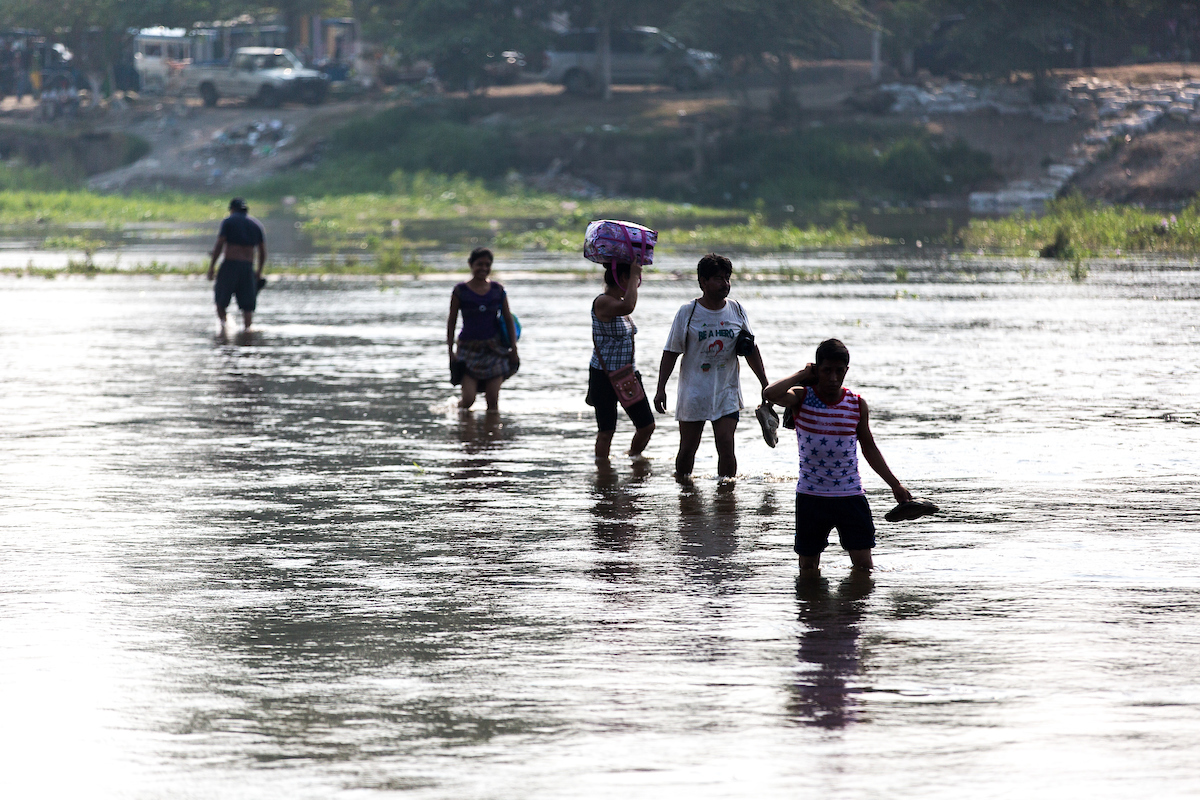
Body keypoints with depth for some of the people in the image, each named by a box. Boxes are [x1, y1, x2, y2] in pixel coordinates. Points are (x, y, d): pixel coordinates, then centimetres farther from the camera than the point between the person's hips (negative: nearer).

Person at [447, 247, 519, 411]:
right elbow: (451, 322, 3)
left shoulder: (497, 290, 4)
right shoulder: (460, 291, -2)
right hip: (469, 348, -2)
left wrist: (514, 348, 4)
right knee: (468, 400, -8)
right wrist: (451, 350, -2)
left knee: (493, 400, -3)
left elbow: (509, 320, 10)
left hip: (494, 348, 2)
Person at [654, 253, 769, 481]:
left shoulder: (736, 311, 3)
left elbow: (751, 350, 12)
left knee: (726, 445, -10)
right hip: (694, 392, -1)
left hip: (727, 393, 1)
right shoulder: (687, 312, -5)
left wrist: (765, 385, 10)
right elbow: (671, 352, -1)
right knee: (687, 447, 5)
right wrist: (661, 388, -6)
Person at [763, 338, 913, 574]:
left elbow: (869, 448, 14)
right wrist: (801, 375, -13)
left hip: (851, 495, 1)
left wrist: (895, 485, 13)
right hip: (811, 495, -1)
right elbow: (770, 394, -28)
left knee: (864, 566, -2)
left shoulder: (857, 404, 1)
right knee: (808, 569, 6)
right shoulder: (801, 398, -6)